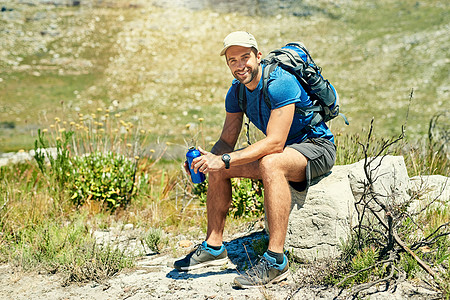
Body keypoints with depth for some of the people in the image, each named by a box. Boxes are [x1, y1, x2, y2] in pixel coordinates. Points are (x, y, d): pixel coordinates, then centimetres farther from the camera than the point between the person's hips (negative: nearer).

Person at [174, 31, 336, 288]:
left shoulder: (280, 83, -25)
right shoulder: (237, 92, 0)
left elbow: (275, 143, -32)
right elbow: (227, 141, 2)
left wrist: (225, 160, -37)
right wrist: (210, 158, -21)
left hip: (317, 147, -8)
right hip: (285, 151, 8)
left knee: (270, 164, -39)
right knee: (216, 169, -1)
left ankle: (276, 260, -37)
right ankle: (214, 247, 7)